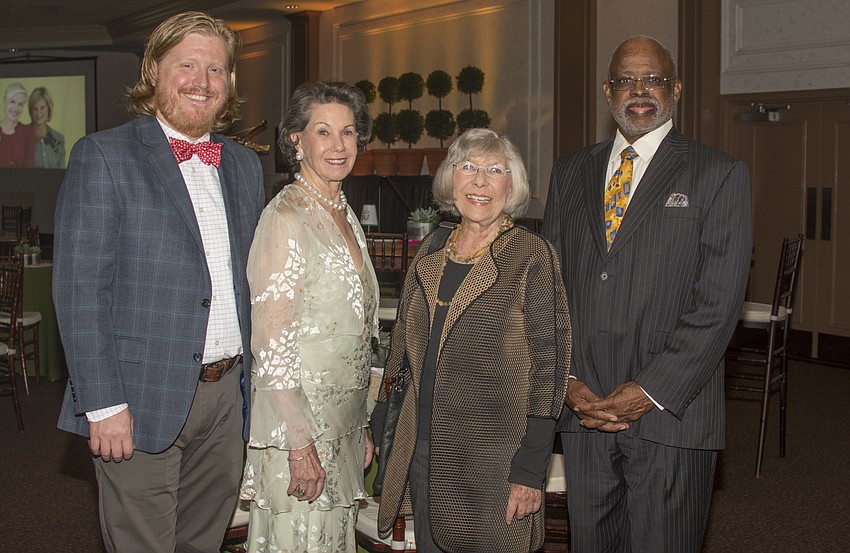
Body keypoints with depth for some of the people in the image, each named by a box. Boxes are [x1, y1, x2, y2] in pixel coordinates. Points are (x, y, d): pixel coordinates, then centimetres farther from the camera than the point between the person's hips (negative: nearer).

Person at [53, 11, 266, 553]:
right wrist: (102, 404, -16)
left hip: (227, 394, 6)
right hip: (143, 401, -5)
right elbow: (80, 288, -11)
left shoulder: (245, 165, 12)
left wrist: (257, 384, 10)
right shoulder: (103, 156, -6)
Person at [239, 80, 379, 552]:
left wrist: (361, 426, 17)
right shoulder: (285, 218, -15)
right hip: (297, 426, -8)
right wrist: (300, 444, -21)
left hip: (342, 427, 8)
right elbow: (271, 345, -18)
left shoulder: (345, 216, 11)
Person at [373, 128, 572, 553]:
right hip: (423, 451, 5)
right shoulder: (431, 251, 9)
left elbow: (548, 365, -11)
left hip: (492, 464, -5)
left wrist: (529, 469, -15)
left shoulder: (531, 255, -8)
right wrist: (378, 428, 11)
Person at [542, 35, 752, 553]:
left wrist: (650, 391, -14)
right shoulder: (571, 172, 13)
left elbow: (718, 301, -9)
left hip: (670, 414, -4)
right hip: (583, 410, 4)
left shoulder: (719, 174, -2)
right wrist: (567, 380, -2)